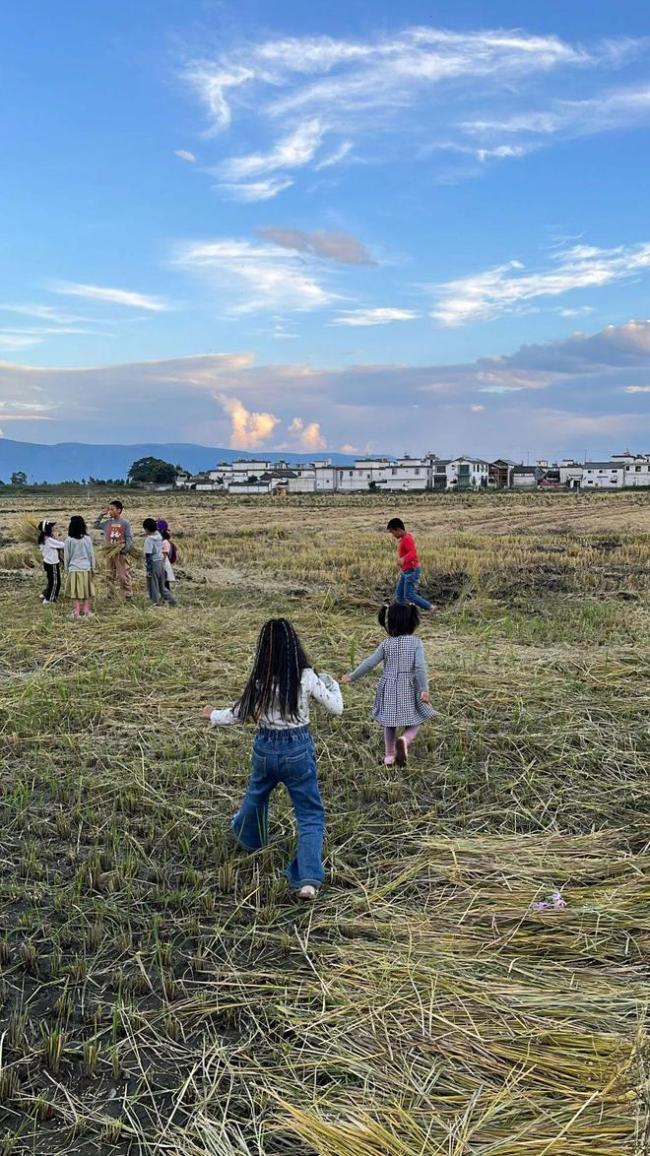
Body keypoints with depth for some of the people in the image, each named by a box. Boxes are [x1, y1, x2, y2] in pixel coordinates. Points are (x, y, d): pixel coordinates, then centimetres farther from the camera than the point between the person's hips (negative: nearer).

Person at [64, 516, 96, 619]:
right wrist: (93, 567, 12)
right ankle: (86, 611, 12)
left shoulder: (69, 540, -6)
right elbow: (91, 554, 2)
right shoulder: (87, 538, -3)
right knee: (86, 591, 10)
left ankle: (76, 612, 4)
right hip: (86, 568, 1)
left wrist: (66, 569, 12)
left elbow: (66, 556, 0)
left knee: (75, 592, 4)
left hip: (73, 569, -1)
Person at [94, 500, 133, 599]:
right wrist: (102, 514, 10)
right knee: (111, 576, 12)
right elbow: (95, 525, 19)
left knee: (124, 575, -8)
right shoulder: (108, 522, 10)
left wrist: (125, 550, -19)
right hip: (109, 553, 6)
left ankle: (128, 596, -5)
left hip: (121, 553, -5)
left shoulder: (125, 523, -4)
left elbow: (129, 538, -7)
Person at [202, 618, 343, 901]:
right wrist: (331, 683, 14)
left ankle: (247, 836, 60)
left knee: (256, 796, 31)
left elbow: (237, 715, 1)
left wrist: (213, 715, 20)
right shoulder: (306, 677, -15)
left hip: (266, 748, 2)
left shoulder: (259, 680, -11)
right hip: (298, 750, -2)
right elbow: (336, 708, -5)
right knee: (310, 814, 5)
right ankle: (308, 878, -8)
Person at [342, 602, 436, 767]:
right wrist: (424, 689, -19)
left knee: (390, 723, 20)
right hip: (409, 690, -2)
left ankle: (389, 756, 23)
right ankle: (404, 740, -18)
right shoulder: (416, 643, -9)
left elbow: (369, 663, -3)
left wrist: (352, 677, 8)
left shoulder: (386, 644, -5)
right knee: (415, 722, 11)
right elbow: (420, 667, -20)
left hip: (389, 690, 2)